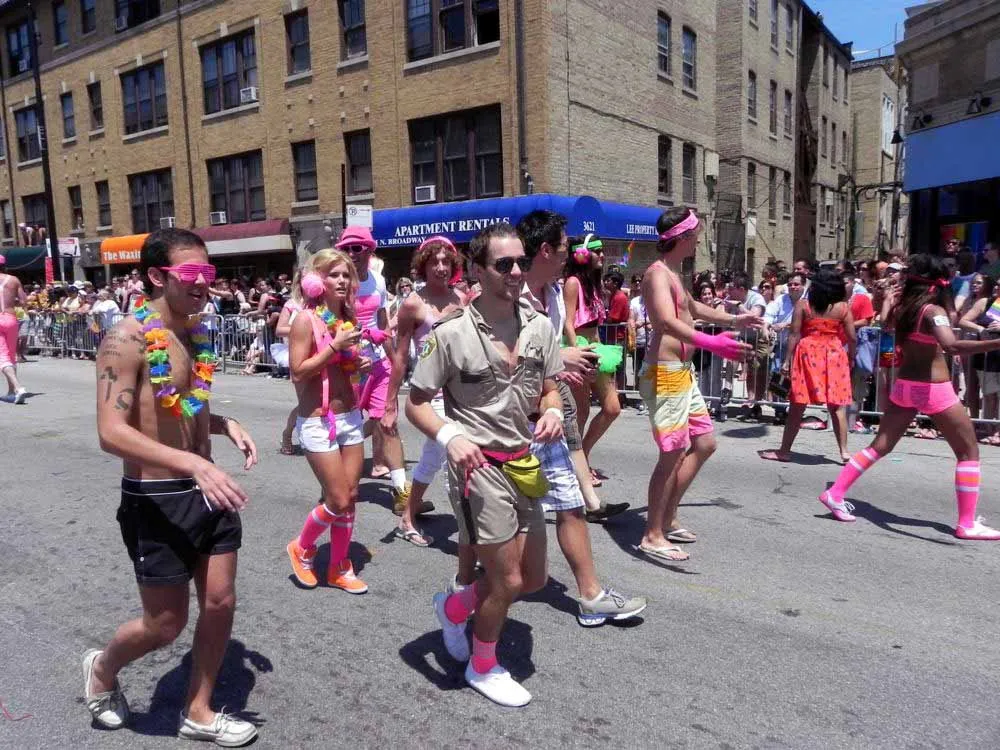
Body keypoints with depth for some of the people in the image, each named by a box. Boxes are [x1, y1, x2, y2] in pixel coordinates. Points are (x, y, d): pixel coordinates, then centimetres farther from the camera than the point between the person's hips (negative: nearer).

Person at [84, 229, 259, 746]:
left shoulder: (195, 334, 6)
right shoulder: (127, 340, -18)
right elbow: (112, 433, -26)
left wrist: (226, 425, 0)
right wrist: (194, 463, -36)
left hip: (207, 491, 7)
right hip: (156, 501, -7)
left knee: (220, 604, 12)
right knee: (166, 625, 9)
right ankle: (102, 668, 42)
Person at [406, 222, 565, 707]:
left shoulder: (539, 326, 1)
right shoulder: (452, 333, -15)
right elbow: (415, 403, -8)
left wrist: (552, 412, -11)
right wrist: (450, 436, -26)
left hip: (523, 464, 7)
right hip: (479, 465, -6)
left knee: (534, 578, 16)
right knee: (508, 580, 1)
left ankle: (453, 607, 42)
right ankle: (483, 668, 31)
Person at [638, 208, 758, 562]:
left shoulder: (674, 274, 18)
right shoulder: (658, 273, -14)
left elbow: (692, 308, 38)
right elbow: (667, 322, -32)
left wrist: (733, 319, 42)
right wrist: (710, 343, -45)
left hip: (683, 373, 10)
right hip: (664, 374, -10)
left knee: (704, 444, 15)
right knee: (673, 454, -7)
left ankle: (668, 518, 25)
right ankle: (652, 537, 5)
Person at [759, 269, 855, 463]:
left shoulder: (802, 305, -2)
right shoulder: (843, 308, 1)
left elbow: (794, 334, -7)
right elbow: (852, 338, 0)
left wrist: (787, 360, -3)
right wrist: (851, 357, 16)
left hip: (808, 354, -1)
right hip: (834, 356, 1)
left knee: (798, 405, 3)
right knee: (837, 406, 10)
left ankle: (785, 450, 9)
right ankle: (844, 451, 12)